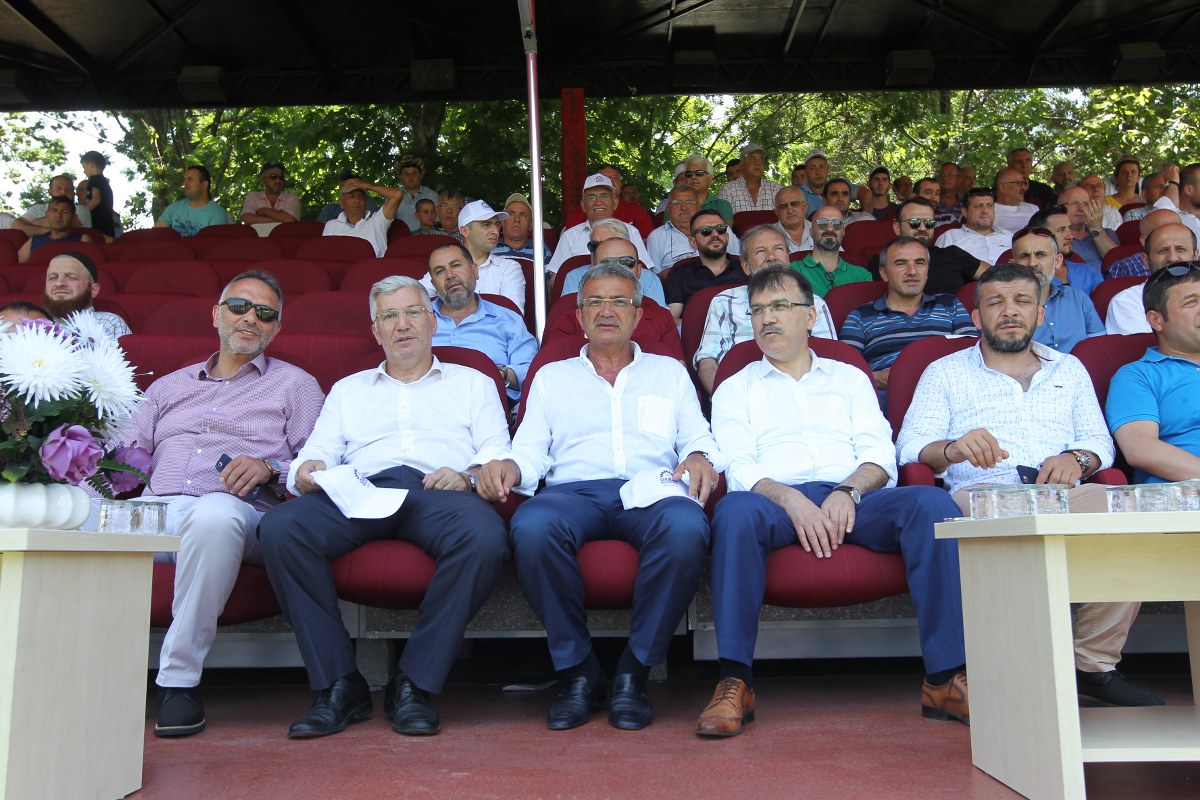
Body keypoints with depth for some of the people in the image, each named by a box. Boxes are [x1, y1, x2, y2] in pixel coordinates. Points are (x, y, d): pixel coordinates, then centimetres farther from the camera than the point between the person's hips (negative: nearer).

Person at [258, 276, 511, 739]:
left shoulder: (473, 384, 27)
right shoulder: (348, 389, 33)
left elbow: (499, 452, 13)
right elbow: (316, 454, 21)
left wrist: (468, 475, -9)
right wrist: (305, 471, -3)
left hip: (437, 492, -1)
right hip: (358, 492, 2)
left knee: (485, 535, -37)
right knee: (280, 527, -30)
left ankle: (415, 683, -23)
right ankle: (339, 684, -21)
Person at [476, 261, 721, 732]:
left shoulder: (669, 372, 28)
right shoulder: (552, 377, 28)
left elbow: (698, 440, 19)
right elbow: (531, 451, 17)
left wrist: (699, 457, -5)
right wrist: (508, 468, -6)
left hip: (652, 490, 0)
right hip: (575, 490, 0)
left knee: (685, 528, -37)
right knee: (531, 526, -37)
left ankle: (634, 671, -19)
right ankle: (578, 669, -17)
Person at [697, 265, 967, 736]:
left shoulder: (849, 378, 26)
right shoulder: (736, 389, 22)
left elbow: (880, 455, 12)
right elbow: (737, 468, 4)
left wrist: (848, 491, -11)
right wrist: (791, 500, -16)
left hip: (855, 498, 2)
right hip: (777, 500, -1)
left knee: (932, 503, -28)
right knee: (735, 510, -36)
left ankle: (946, 678, -25)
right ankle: (734, 682, -32)